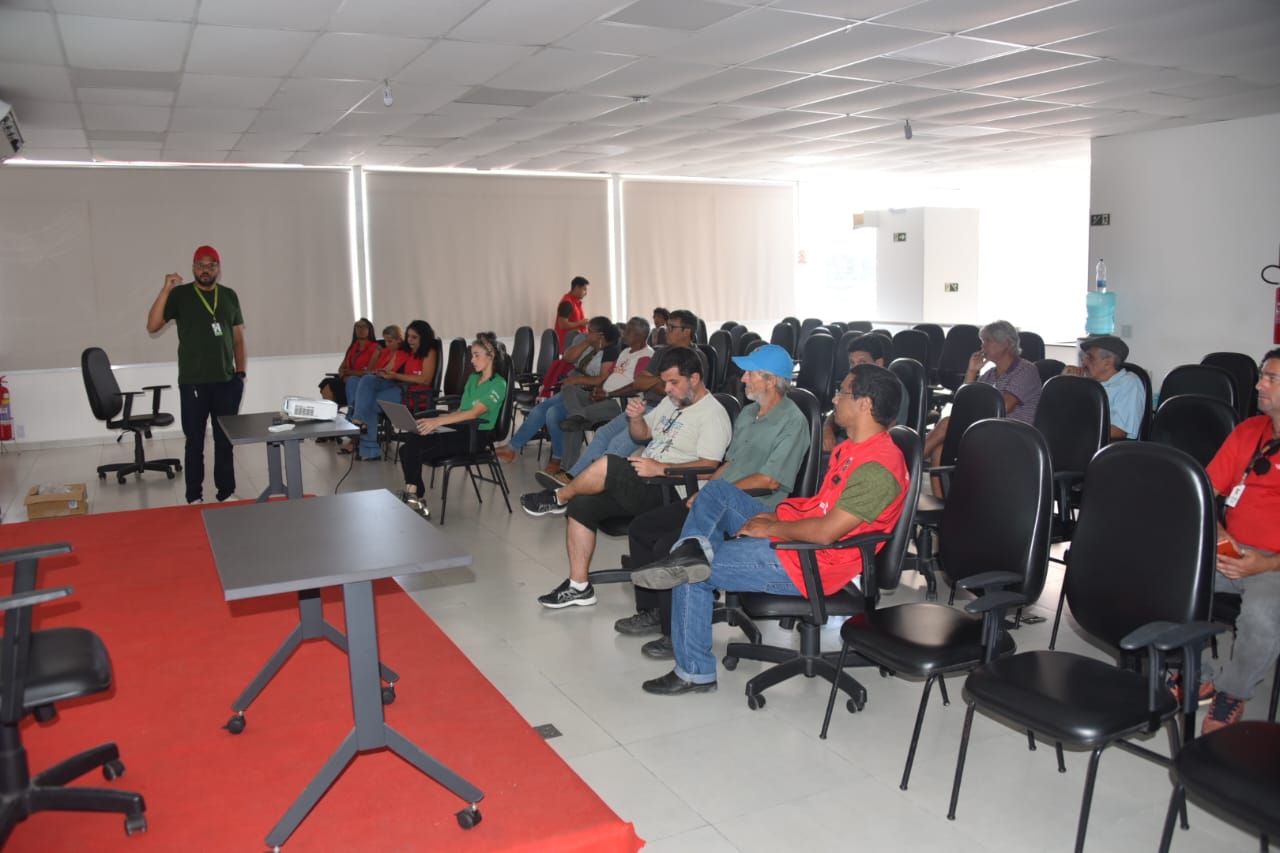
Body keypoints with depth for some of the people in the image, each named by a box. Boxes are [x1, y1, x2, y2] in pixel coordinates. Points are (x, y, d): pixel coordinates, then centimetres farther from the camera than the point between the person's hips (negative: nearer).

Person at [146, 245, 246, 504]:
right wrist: (165, 290, -17)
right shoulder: (179, 295, 0)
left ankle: (226, 492, 16)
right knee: (195, 441, 2)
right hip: (193, 383, -3)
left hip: (226, 381, 3)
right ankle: (194, 497, 10)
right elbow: (152, 326, -10)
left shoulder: (229, 296, 10)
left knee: (225, 440, 8)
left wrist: (241, 373, 6)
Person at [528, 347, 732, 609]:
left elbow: (708, 467, -21)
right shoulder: (672, 402, 18)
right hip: (643, 485, 9)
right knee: (581, 505, -6)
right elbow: (642, 434, 25)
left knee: (607, 465, -28)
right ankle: (579, 586, 1)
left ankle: (558, 498, 2)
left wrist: (659, 469, -27)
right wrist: (636, 418, 2)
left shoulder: (713, 414, -10)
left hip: (669, 495, -9)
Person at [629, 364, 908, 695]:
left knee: (692, 575, -6)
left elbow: (827, 531, -29)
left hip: (807, 561, -10)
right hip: (796, 530, 10)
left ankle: (695, 672, 8)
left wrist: (772, 528, -15)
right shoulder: (855, 446, 8)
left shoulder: (878, 469, -25)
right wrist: (778, 515, 2)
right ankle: (693, 549, -17)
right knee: (717, 490, 7)